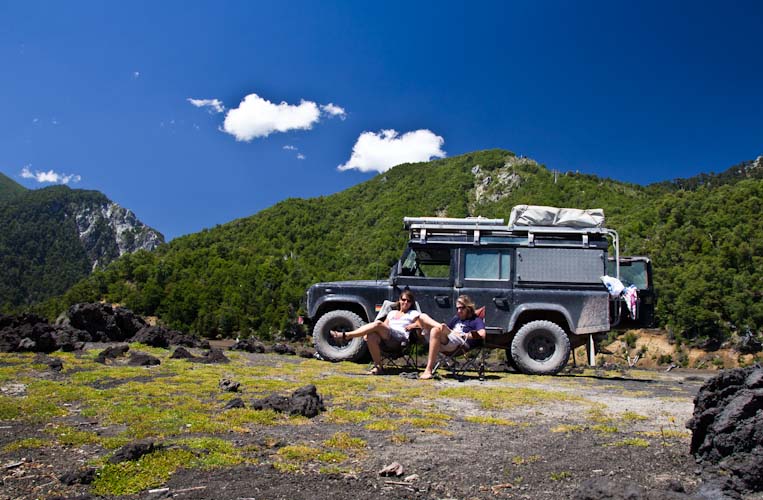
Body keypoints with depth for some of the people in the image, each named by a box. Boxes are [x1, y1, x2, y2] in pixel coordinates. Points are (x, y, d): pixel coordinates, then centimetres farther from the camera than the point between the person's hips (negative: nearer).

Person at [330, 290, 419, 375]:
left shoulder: (413, 313, 20)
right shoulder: (392, 313, 30)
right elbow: (385, 325, 22)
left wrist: (411, 326, -9)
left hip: (401, 337, -5)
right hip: (386, 337, 5)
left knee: (378, 324, -30)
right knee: (371, 337, -32)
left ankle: (345, 335, -33)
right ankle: (378, 366, -23)